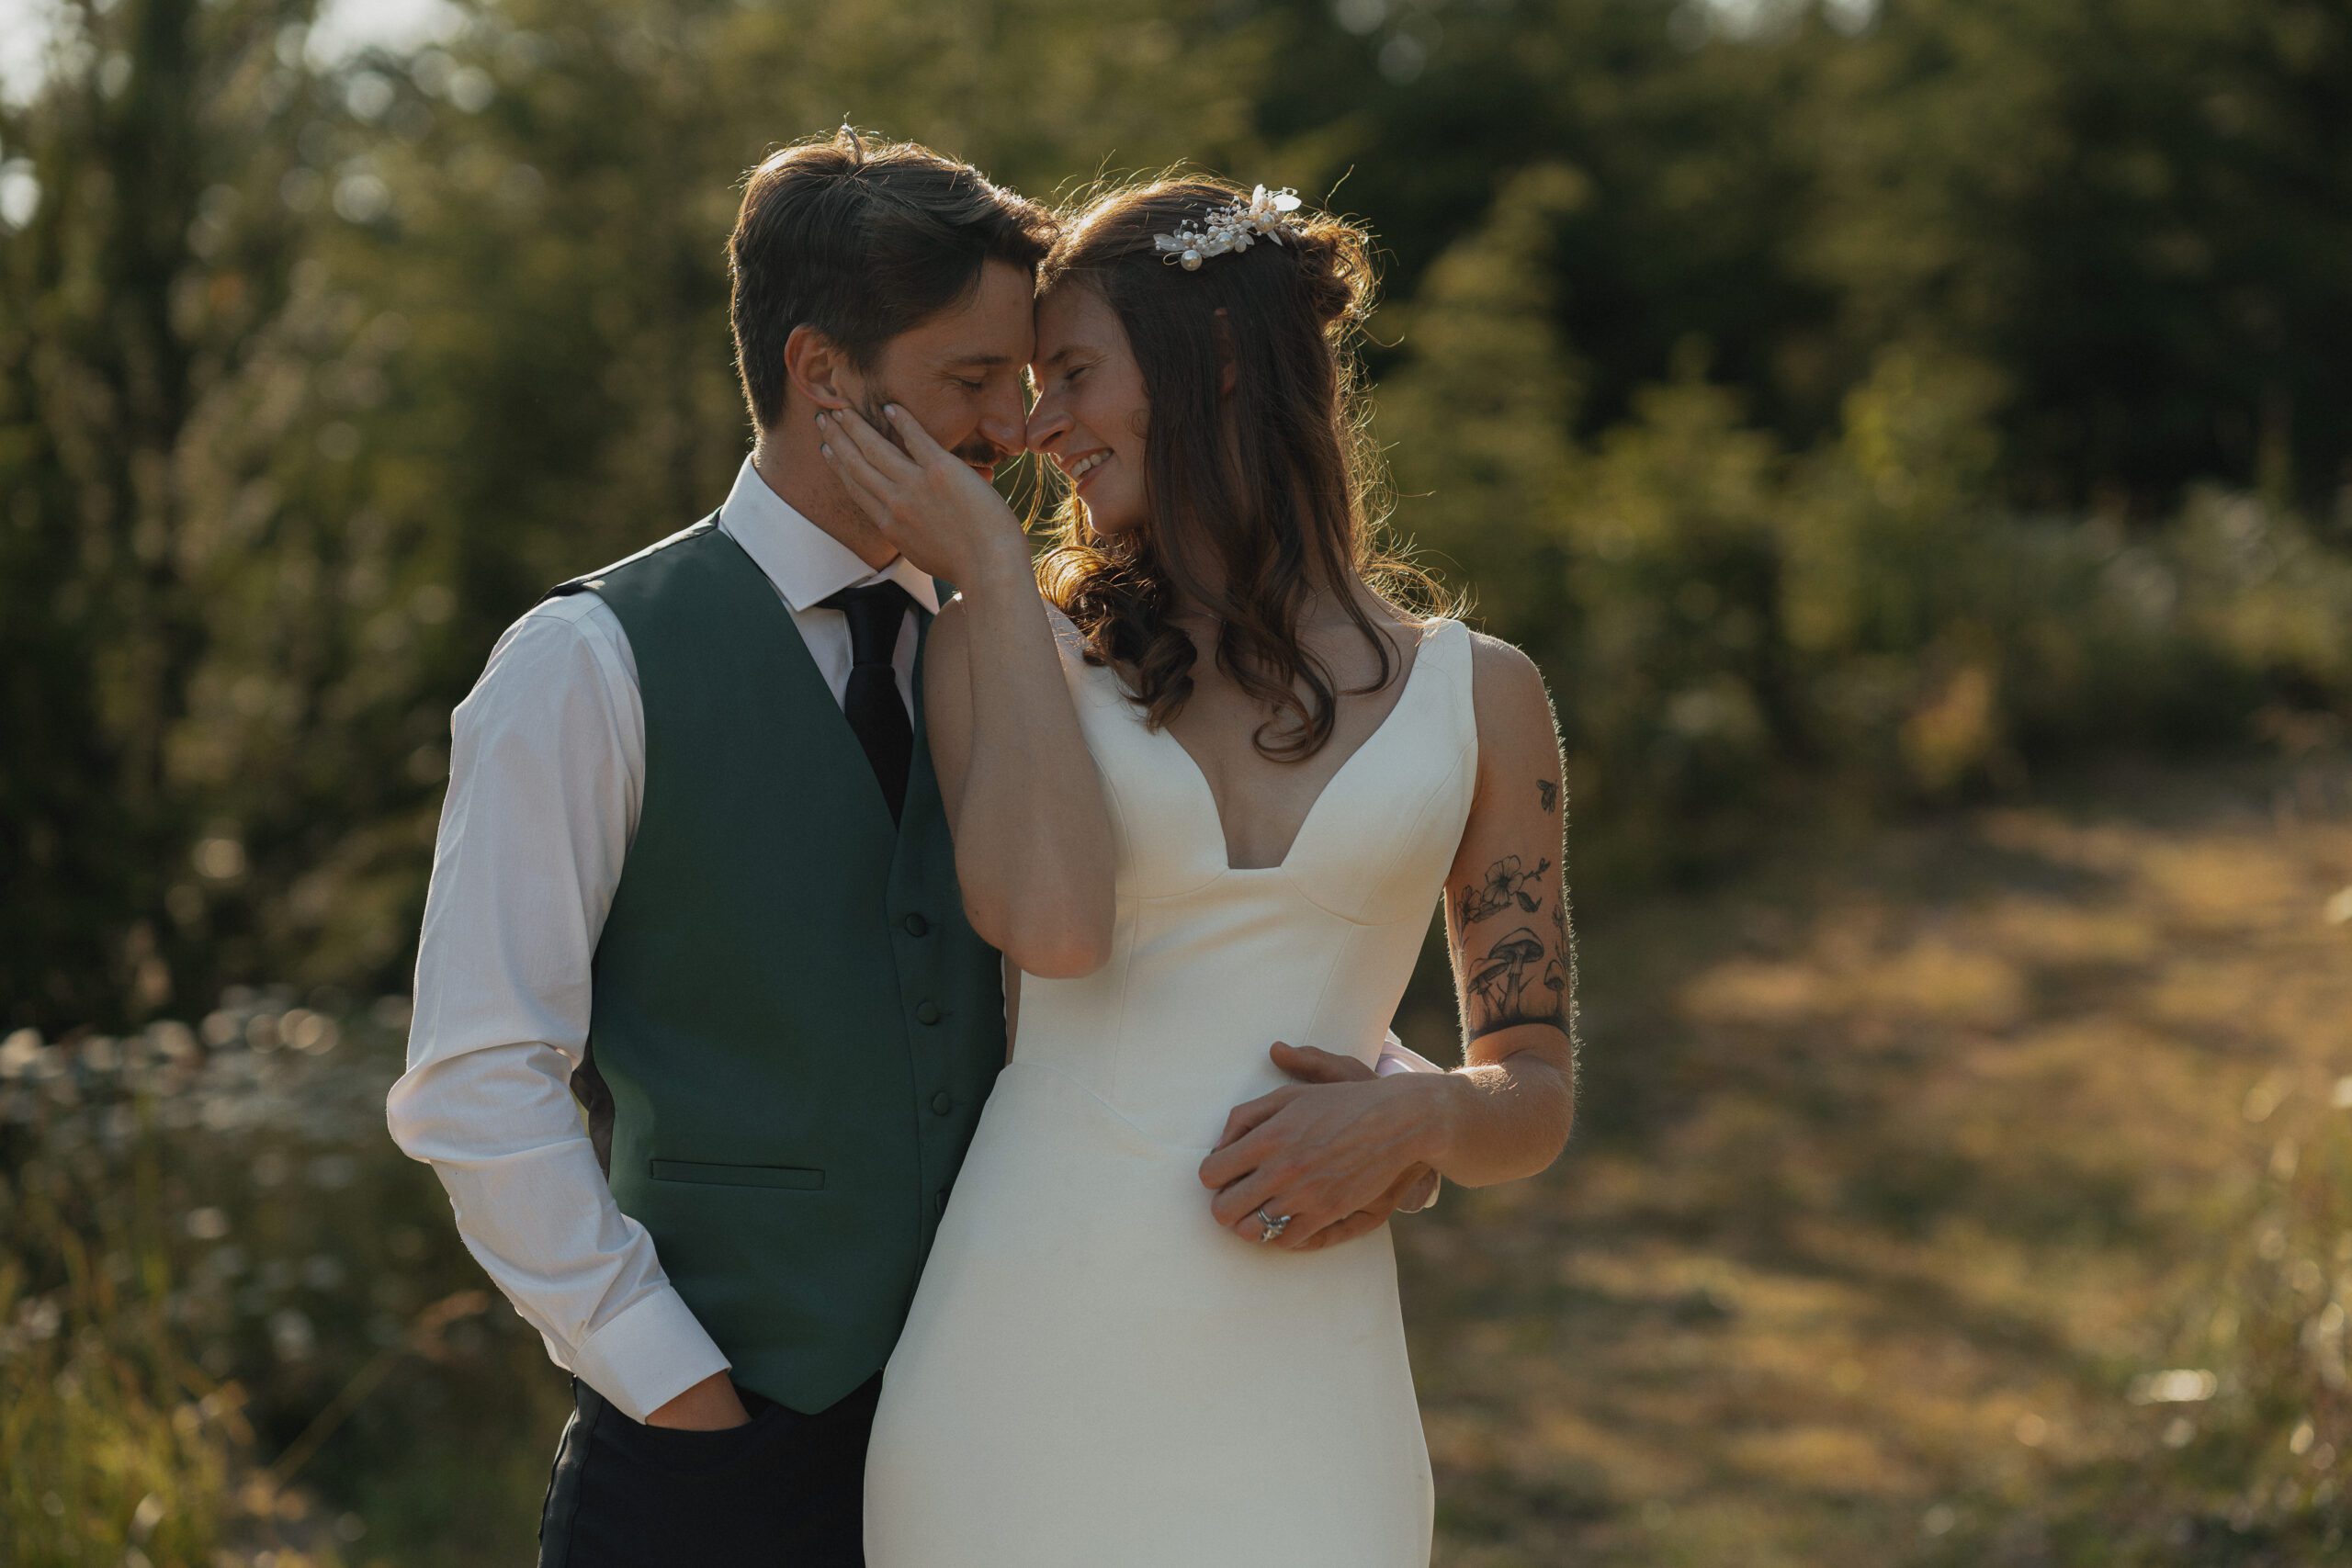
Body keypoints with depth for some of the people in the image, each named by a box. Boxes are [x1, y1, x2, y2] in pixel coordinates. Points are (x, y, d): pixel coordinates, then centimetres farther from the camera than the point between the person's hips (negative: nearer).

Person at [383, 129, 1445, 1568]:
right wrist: (676, 1385, -11)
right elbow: (476, 1081, -10)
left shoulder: (996, 656, 9)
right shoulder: (591, 667, -6)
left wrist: (1392, 1084, -14)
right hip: (717, 1451, -4)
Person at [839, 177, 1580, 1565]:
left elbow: (1535, 1102, 13)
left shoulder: (1475, 693, 9)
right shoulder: (1014, 651, 8)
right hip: (1027, 1347, 0)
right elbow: (1052, 919, -13)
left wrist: (1412, 1116, -9)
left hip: (1295, 1387, 0)